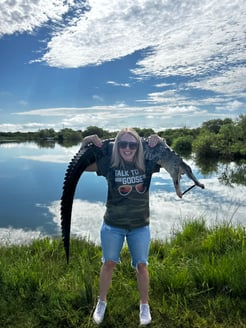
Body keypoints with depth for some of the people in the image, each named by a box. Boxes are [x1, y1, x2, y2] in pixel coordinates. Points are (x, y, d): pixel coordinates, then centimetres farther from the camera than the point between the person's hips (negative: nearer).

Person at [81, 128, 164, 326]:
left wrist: (161, 143, -16)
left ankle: (145, 305, 38)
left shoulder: (147, 163, -12)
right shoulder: (109, 163, -15)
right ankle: (102, 302, 40)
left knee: (142, 265, 13)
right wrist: (86, 145, -24)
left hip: (140, 226, 1)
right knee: (109, 263, 16)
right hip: (113, 224, 0)